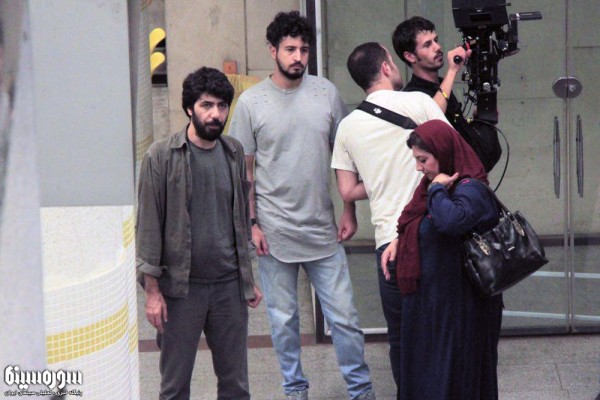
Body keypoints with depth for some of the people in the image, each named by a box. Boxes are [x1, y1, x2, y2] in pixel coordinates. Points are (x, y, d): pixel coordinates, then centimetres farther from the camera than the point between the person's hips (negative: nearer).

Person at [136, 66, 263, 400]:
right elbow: (148, 225, -7)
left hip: (229, 285, 4)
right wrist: (153, 291, -10)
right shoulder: (162, 156, -7)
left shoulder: (234, 153, 7)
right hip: (181, 285, -4)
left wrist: (249, 279, 14)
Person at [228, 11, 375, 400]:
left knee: (344, 316, 3)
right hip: (274, 231, -1)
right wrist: (252, 223, -4)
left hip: (322, 228, 1)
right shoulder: (251, 102, -3)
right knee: (284, 318, 9)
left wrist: (349, 212, 5)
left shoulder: (326, 93, 3)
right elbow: (243, 169, 1)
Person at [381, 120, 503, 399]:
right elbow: (413, 224, 28)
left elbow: (450, 220, -41)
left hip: (456, 308, -10)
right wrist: (398, 241, 9)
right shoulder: (434, 184, 10)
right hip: (427, 300, 10)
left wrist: (437, 189, -24)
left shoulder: (470, 190, -19)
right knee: (422, 377, 15)